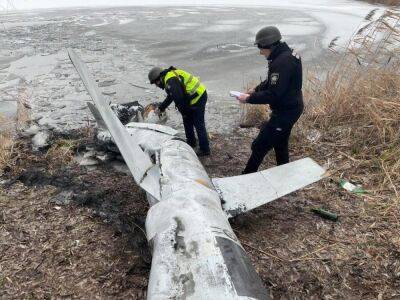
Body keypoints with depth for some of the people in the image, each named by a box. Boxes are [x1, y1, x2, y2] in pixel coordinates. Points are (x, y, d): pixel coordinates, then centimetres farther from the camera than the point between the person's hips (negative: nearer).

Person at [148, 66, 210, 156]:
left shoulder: (171, 82, -20)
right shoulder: (169, 77, 15)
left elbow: (179, 99, -24)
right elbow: (170, 97, 26)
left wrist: (184, 112, -10)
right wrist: (161, 108, 29)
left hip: (198, 97, -11)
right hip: (199, 95, 11)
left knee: (198, 124, -5)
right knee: (187, 121, 20)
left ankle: (205, 150, 3)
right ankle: (191, 142, 35)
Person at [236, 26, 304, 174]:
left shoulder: (282, 63, -26)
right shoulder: (286, 54, 7)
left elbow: (273, 94, -28)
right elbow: (272, 82, 17)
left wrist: (249, 99, -19)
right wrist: (255, 90, 6)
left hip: (285, 112, -10)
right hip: (290, 108, 10)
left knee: (259, 146, -2)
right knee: (280, 144, 23)